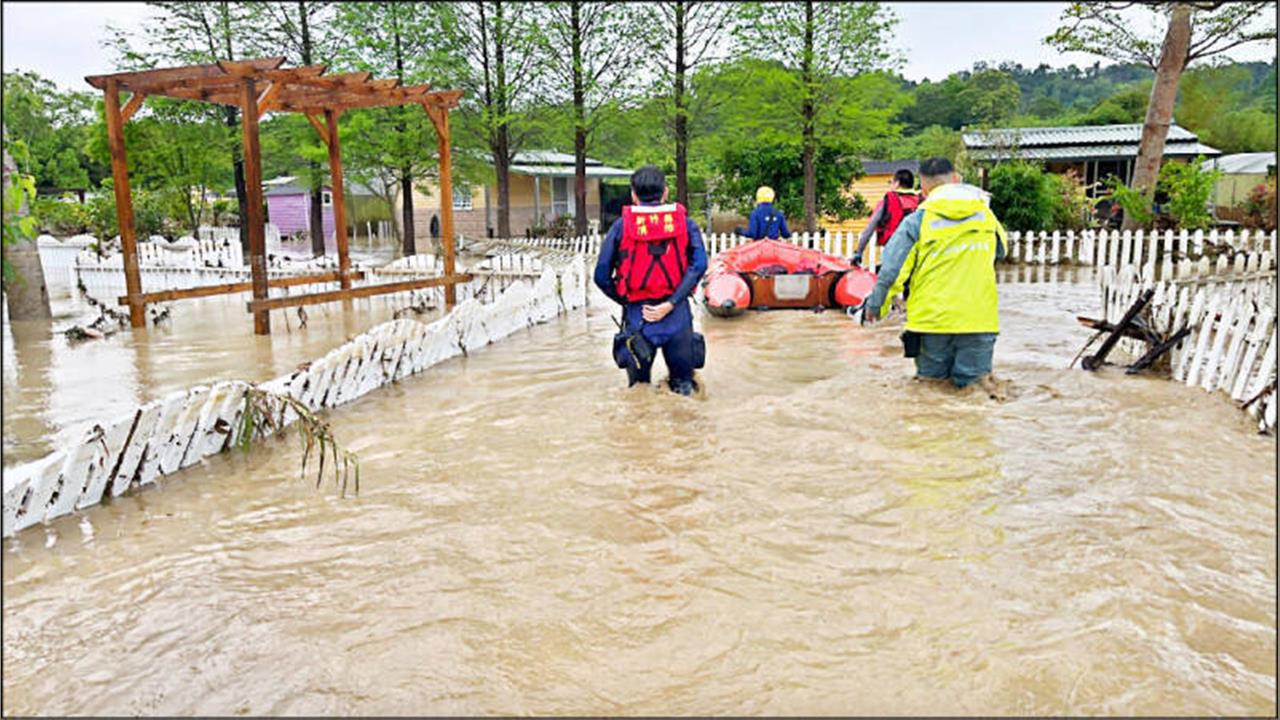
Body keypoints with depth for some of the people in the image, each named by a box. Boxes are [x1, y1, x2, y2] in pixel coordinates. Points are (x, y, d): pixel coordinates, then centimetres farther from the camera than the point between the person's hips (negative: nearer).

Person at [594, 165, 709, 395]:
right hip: (677, 315, 1)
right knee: (683, 385, 15)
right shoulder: (684, 222, 6)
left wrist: (626, 301, 9)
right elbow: (699, 264, -10)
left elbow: (601, 276, -2)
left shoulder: (621, 225, 3)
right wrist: (671, 303, -13)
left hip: (637, 317, 0)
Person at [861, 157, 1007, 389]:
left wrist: (875, 305, 7)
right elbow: (1001, 250, 25)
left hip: (932, 319, -1)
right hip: (979, 318, 2)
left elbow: (892, 268, -5)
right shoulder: (985, 214, 7)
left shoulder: (918, 220, -4)